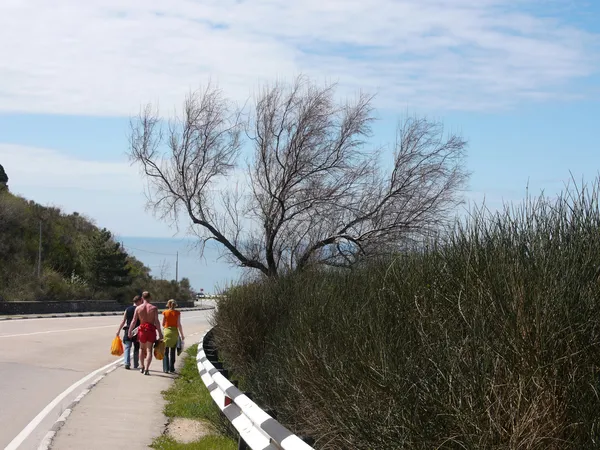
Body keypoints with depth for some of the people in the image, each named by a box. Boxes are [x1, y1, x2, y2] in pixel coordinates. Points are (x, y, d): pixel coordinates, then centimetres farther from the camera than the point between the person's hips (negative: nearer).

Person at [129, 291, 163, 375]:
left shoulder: (138, 308, -1)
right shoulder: (154, 308, -5)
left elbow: (134, 321, 0)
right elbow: (156, 321, -9)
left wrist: (130, 331, 11)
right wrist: (160, 333, -4)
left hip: (142, 329, 1)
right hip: (151, 329, -1)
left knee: (142, 348, 21)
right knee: (149, 350, 1)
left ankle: (143, 367, 25)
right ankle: (146, 369, -11)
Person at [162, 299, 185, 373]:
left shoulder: (165, 312, -4)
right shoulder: (177, 313, -3)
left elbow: (163, 324, 0)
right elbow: (179, 325, -6)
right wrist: (182, 334, 0)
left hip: (166, 331, -1)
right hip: (175, 332, 1)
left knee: (165, 352, 7)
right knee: (172, 352, 11)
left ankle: (166, 368, -1)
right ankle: (171, 369, 11)